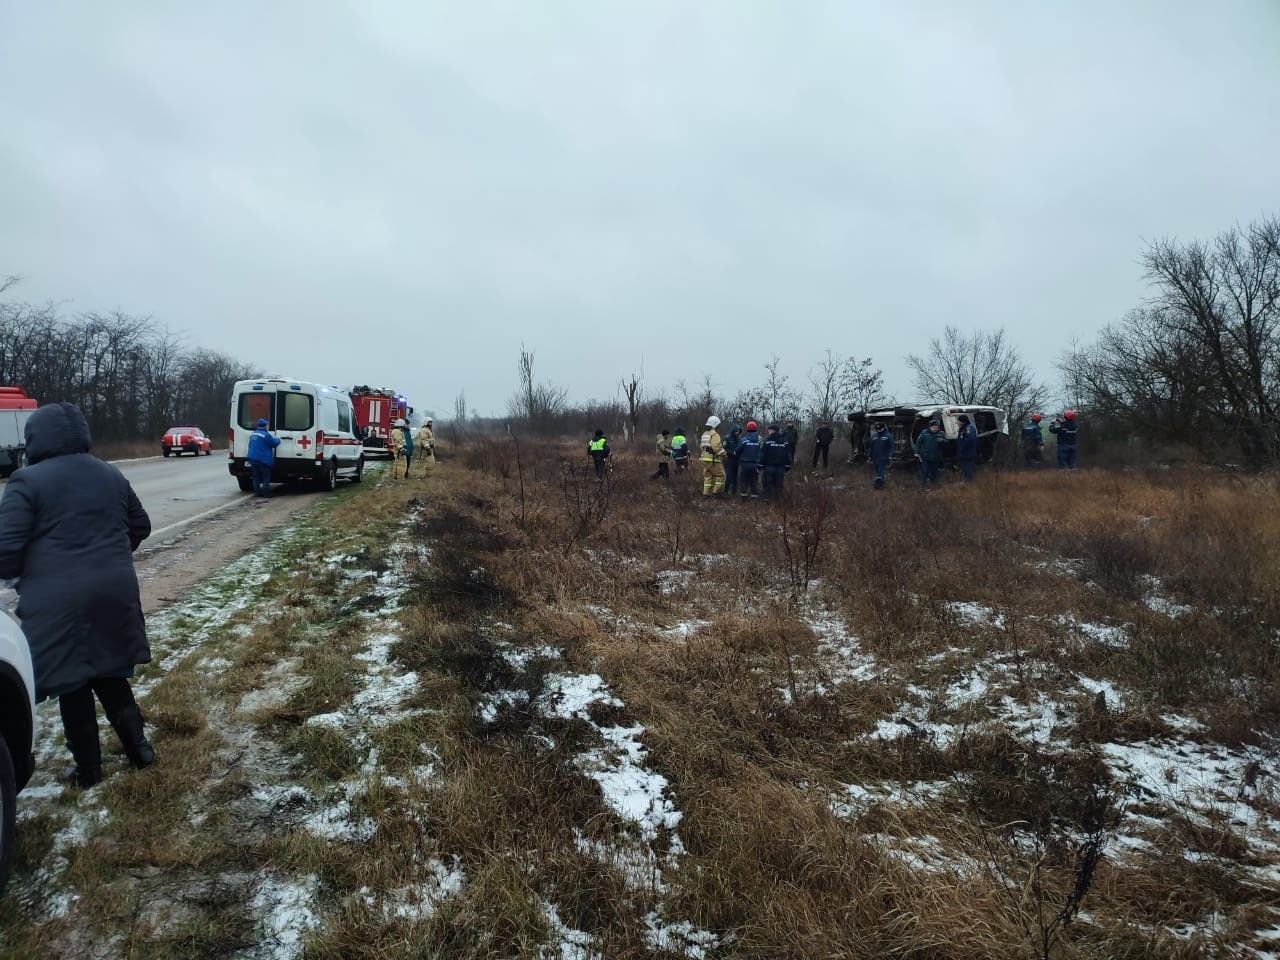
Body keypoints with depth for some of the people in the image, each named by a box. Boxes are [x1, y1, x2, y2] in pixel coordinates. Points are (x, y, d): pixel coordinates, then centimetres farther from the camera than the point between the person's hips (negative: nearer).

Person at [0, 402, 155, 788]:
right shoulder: (111, 474, 10)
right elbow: (140, 526, 19)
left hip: (58, 601, -5)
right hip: (114, 592, 5)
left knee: (72, 684, 7)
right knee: (109, 672, 20)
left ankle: (88, 769, 17)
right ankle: (138, 746, 23)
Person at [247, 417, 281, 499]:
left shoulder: (253, 434, 13)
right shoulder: (266, 435, -15)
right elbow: (274, 443, -7)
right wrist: (277, 439, 13)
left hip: (253, 459, 8)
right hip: (263, 460, -8)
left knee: (256, 477, 12)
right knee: (266, 477, -1)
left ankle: (257, 492, 14)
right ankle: (266, 494, -1)